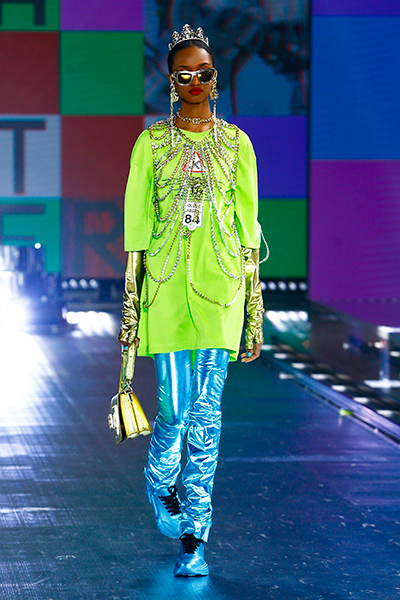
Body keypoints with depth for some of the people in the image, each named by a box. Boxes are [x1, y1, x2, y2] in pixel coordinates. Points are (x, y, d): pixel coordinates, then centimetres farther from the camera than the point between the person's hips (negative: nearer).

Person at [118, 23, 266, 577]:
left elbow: (248, 226, 8)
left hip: (220, 282, 1)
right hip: (167, 281, 0)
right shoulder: (151, 142, 5)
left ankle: (194, 537, 4)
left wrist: (254, 306, 5)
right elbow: (136, 225, 5)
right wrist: (131, 302, 1)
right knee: (176, 408, -1)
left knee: (206, 412, -3)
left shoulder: (236, 143, 7)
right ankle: (160, 488, 33)